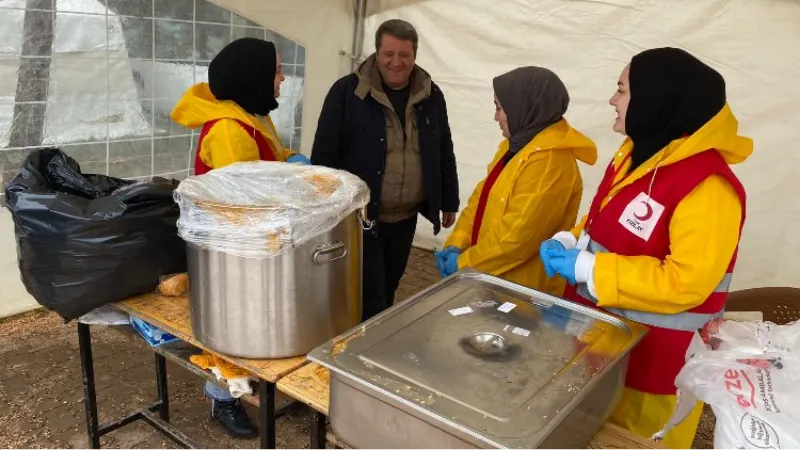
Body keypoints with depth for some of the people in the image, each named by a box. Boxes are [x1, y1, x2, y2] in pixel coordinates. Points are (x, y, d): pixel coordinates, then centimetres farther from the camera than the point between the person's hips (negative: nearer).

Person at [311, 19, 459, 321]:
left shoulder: (431, 95, 4)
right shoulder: (347, 91, -10)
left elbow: (445, 154, 12)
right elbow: (324, 154, -9)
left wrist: (449, 202, 14)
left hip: (406, 217, 5)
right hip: (361, 215, -4)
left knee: (388, 289, 18)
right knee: (369, 297, -1)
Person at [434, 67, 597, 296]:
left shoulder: (549, 162, -24)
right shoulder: (517, 146, 7)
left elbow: (517, 235, -27)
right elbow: (482, 196, 9)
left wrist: (464, 263, -17)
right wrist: (456, 244, -2)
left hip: (522, 290, -8)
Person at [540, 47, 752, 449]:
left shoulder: (707, 185, -26)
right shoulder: (637, 152, 4)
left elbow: (685, 283, -29)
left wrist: (585, 268, -26)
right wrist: (570, 243, -5)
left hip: (652, 356, -8)